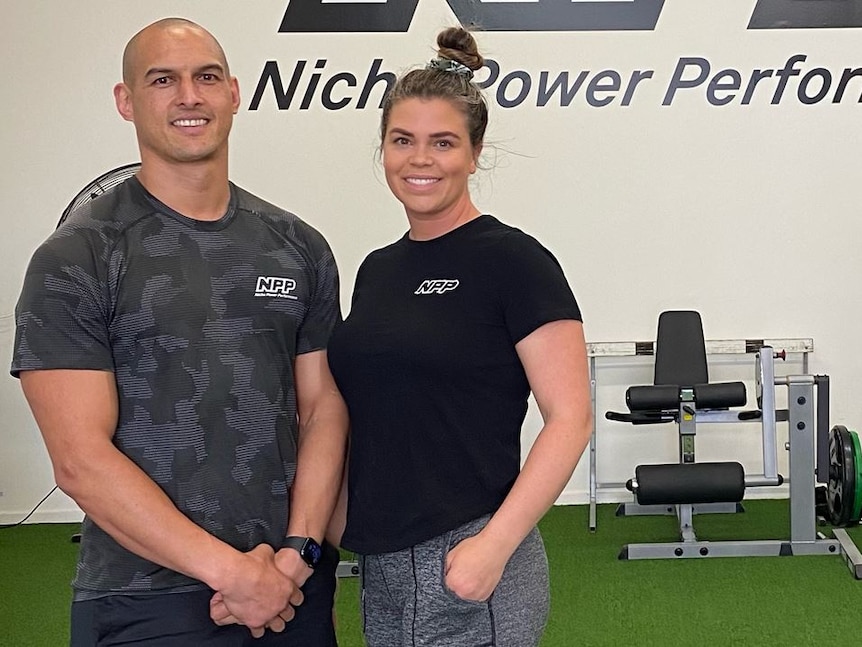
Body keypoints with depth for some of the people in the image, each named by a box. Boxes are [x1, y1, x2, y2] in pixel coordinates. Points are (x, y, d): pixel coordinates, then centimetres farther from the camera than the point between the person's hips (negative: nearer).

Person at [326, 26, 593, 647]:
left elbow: (570, 419, -15)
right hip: (379, 569, 7)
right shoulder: (377, 269, 11)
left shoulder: (511, 261, -10)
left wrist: (494, 545, -22)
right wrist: (333, 526, 9)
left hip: (465, 567, -7)